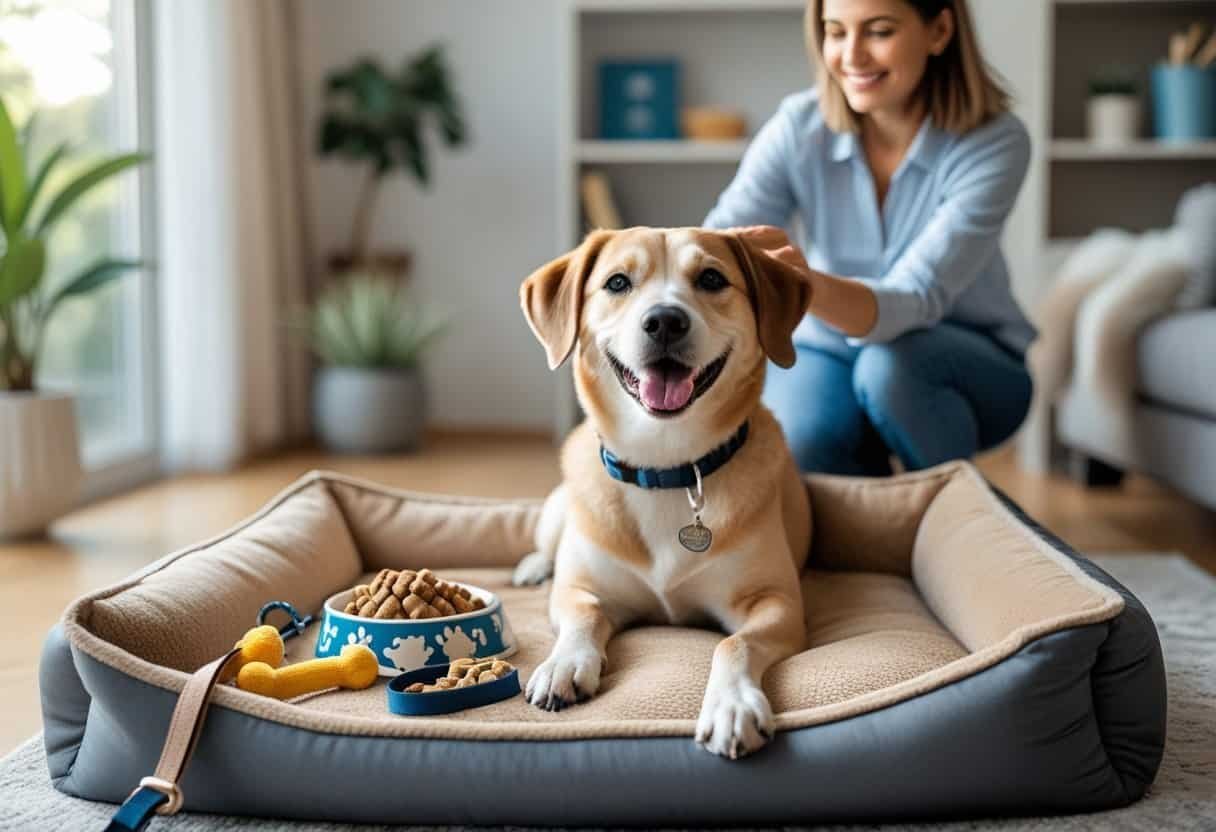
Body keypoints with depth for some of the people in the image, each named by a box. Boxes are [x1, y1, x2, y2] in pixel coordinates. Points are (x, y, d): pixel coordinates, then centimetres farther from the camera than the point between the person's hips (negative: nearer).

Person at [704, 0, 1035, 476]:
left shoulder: (995, 143, -22)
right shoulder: (799, 127, -14)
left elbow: (914, 300, -33)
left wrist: (814, 287, -55)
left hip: (972, 363, -1)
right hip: (827, 348, 2)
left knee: (888, 366, -35)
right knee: (802, 442, -31)